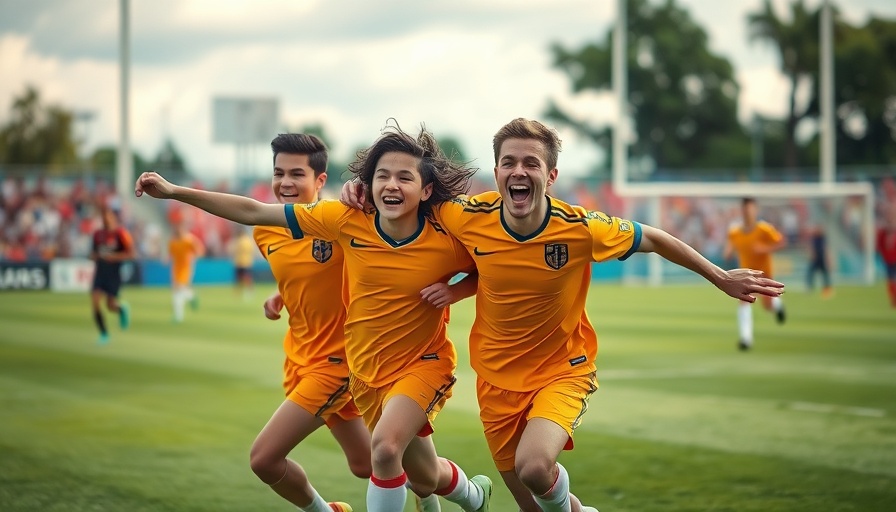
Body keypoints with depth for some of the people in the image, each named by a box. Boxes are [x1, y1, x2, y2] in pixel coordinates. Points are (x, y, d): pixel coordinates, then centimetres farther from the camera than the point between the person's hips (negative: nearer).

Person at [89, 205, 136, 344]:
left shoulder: (121, 233, -9)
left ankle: (122, 308, 37)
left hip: (114, 273, -4)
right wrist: (95, 256, -3)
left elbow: (132, 253, -13)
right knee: (95, 302, -10)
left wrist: (113, 257, -19)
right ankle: (104, 334, 1)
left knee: (111, 305, -2)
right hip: (100, 271, 4)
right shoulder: (98, 234, 7)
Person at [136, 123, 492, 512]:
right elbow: (254, 212, -12)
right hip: (366, 369, 4)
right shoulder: (349, 221, -15)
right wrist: (174, 192, -14)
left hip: (423, 363, -3)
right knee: (425, 479, 18)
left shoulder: (447, 242, -20)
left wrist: (453, 292, -17)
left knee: (385, 445, -33)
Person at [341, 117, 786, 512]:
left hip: (562, 371, -3)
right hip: (497, 378, 3)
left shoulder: (581, 229, -21)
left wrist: (722, 278, 4)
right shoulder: (470, 219, -16)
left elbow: (653, 239, -4)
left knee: (534, 466, -30)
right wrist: (364, 188, -12)